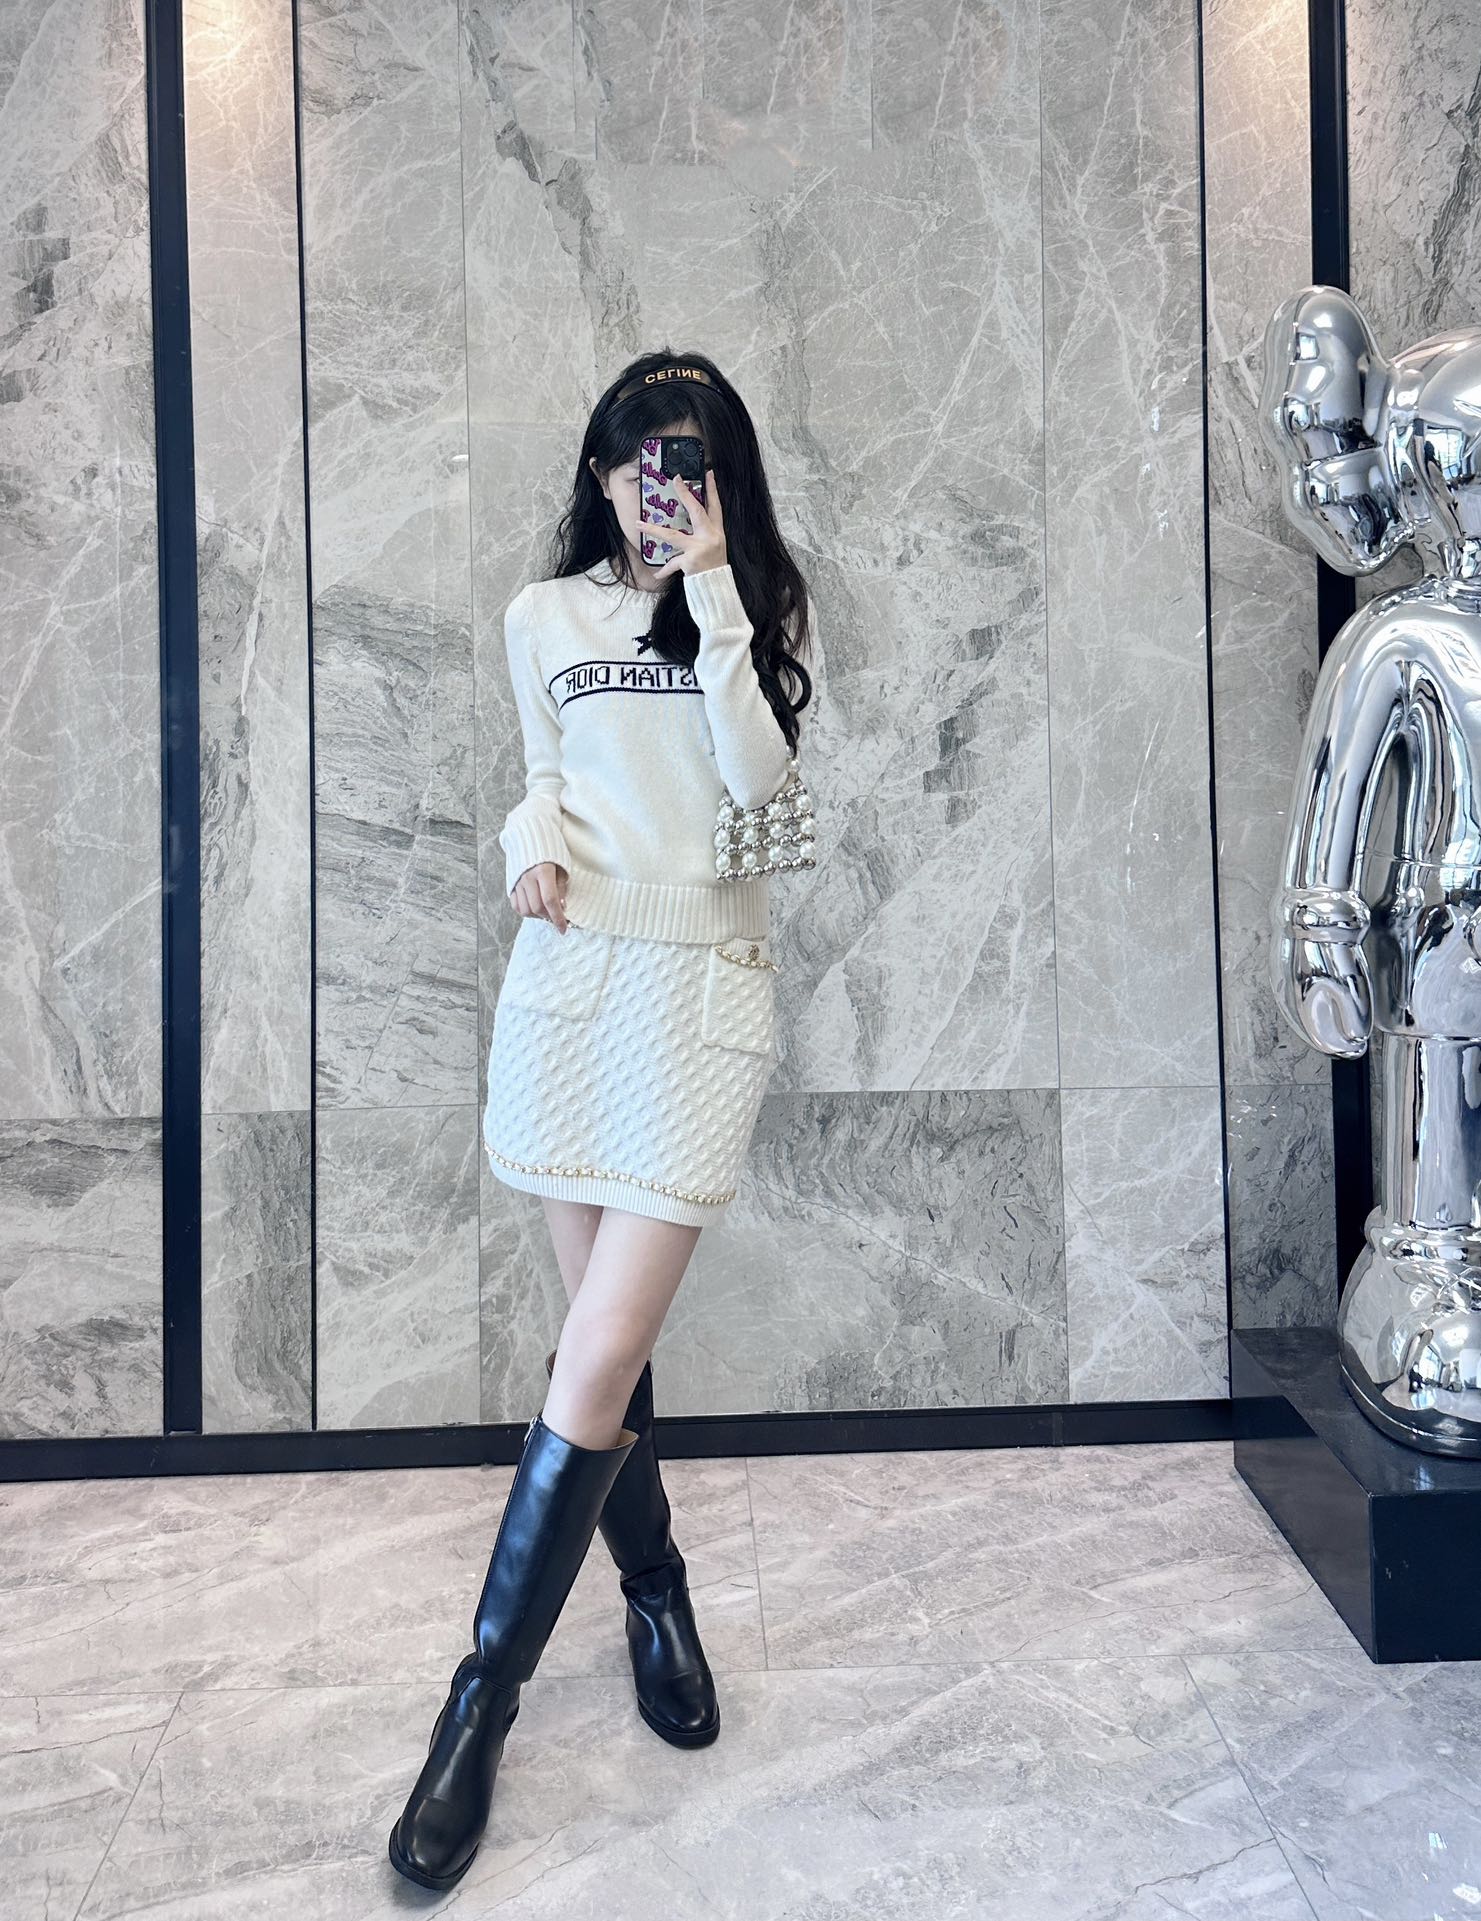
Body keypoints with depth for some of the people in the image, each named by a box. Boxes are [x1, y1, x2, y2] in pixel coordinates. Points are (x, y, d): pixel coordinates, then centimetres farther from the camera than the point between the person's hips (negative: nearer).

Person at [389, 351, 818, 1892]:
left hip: (703, 987, -2)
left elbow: (757, 777, -8)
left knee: (597, 1358, -8)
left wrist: (712, 594, -9)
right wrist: (532, 844, -2)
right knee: (607, 1330, 9)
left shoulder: (761, 614, 8)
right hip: (568, 977, 3)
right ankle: (657, 1595, 33)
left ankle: (481, 1702, 7)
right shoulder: (546, 617, 13)